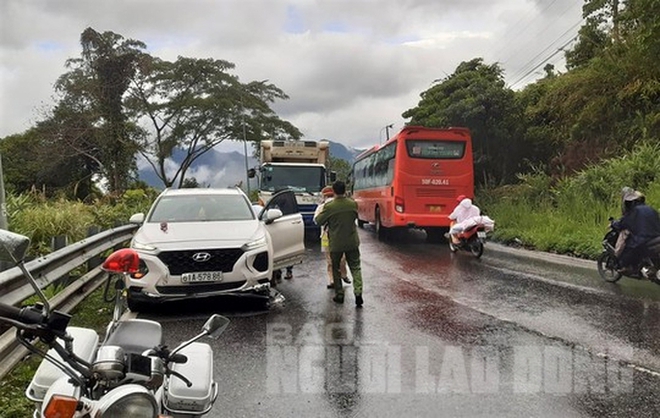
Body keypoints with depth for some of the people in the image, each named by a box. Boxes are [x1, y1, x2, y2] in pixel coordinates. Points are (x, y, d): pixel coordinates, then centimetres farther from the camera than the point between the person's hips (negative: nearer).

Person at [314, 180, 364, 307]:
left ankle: (339, 295, 18)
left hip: (336, 243, -2)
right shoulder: (353, 204, -5)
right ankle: (358, 293, -6)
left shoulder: (329, 206, -16)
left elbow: (319, 221, -5)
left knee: (336, 269, 15)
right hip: (352, 242, 2)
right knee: (355, 268, 9)